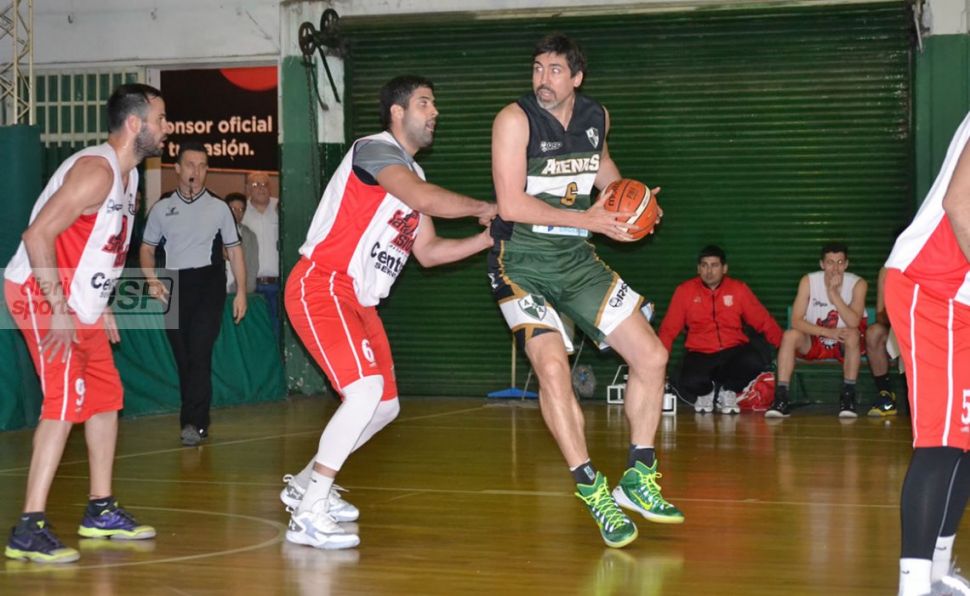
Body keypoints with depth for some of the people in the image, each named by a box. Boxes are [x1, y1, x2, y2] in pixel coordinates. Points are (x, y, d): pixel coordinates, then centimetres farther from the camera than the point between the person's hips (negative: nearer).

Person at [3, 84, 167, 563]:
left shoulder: (128, 175, 11)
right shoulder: (96, 170, -20)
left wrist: (100, 305, 19)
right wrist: (59, 311, -27)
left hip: (79, 303, 10)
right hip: (41, 295, -10)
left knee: (106, 397, 14)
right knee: (64, 403, -17)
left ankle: (100, 511, 25)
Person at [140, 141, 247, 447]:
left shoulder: (218, 207, 5)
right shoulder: (162, 208, 8)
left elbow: (234, 250, 8)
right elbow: (147, 248, 14)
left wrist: (241, 291, 1)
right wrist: (152, 281, -3)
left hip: (209, 285, -2)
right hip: (174, 286, 2)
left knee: (199, 353, -15)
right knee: (183, 358, 5)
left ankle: (194, 423, -18)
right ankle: (196, 421, 15)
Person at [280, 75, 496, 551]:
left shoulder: (412, 174, 18)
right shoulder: (374, 150, -11)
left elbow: (428, 253, 18)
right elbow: (426, 199, -29)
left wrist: (488, 238, 8)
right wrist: (482, 208, -16)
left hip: (359, 301, 10)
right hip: (320, 286, -10)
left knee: (385, 405, 13)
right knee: (366, 390, -24)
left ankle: (306, 483, 29)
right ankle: (308, 515, -19)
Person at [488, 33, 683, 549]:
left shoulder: (596, 117, 3)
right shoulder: (515, 119, -15)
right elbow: (511, 204, -22)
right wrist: (588, 218, -22)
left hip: (576, 259, 6)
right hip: (521, 261, -6)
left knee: (651, 356, 1)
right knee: (552, 366, -26)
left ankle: (638, 479, 16)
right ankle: (594, 493, -13)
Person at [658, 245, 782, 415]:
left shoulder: (739, 289, 4)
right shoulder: (685, 291, 2)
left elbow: (764, 321, 4)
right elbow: (668, 329, 2)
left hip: (733, 351, 1)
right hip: (700, 355, -1)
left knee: (755, 361, -33)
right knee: (688, 384, -33)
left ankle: (727, 390, 2)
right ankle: (706, 391, 10)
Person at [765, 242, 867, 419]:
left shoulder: (857, 284, -14)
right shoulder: (809, 281, -12)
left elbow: (854, 323, -28)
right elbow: (796, 321, -20)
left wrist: (834, 294, -35)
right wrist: (829, 332, -31)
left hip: (844, 345, -1)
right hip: (813, 342, 1)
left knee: (853, 335, -33)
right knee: (790, 336, -27)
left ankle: (848, 397, -25)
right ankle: (781, 399, -29)